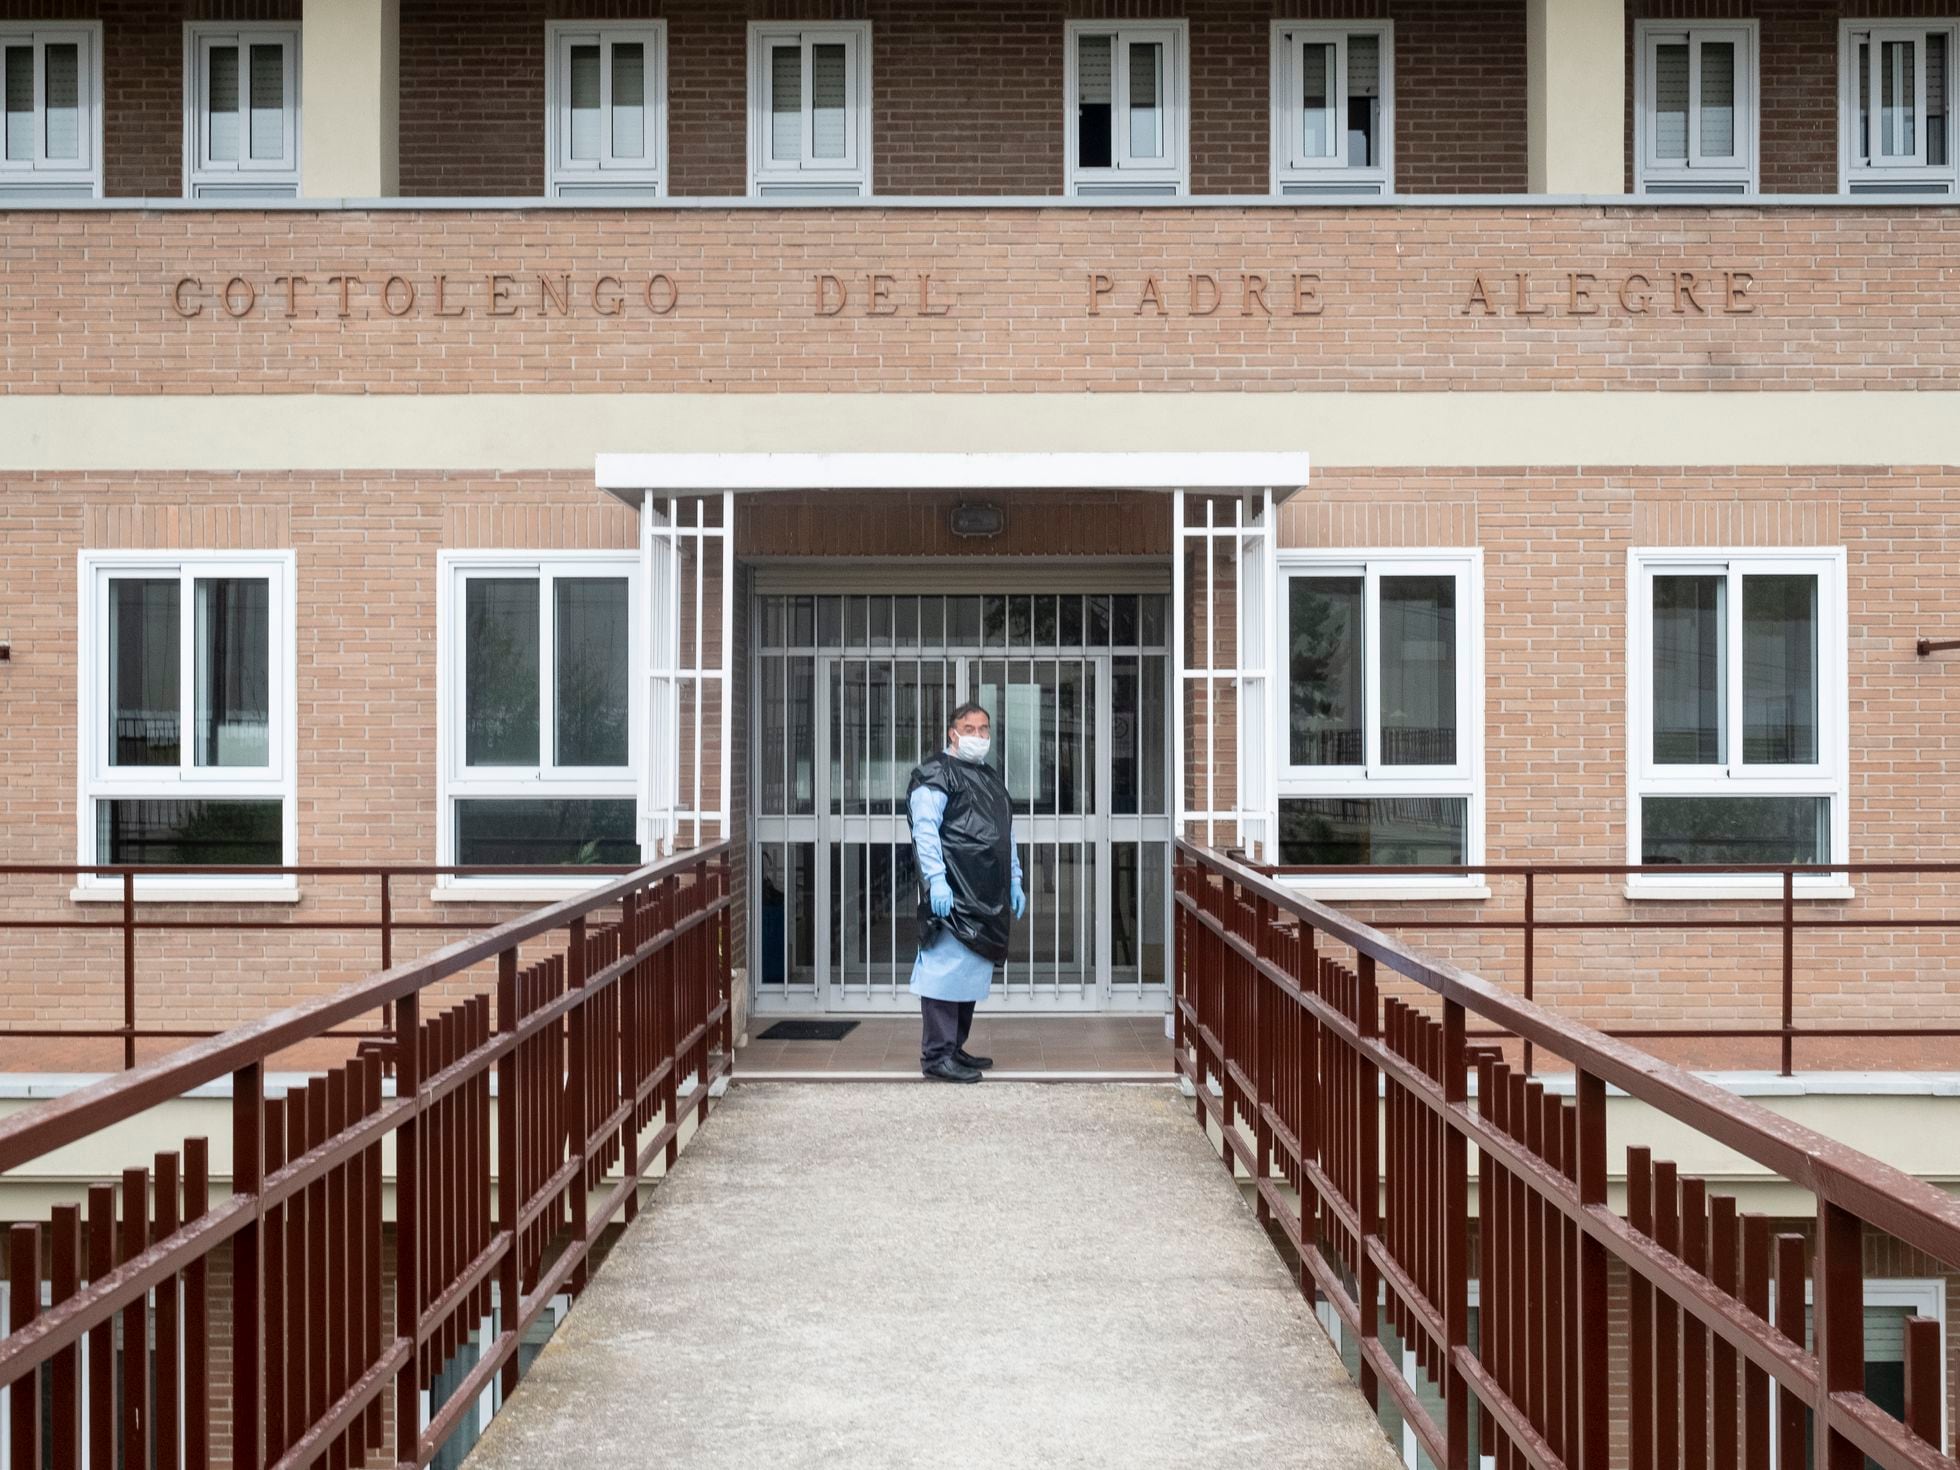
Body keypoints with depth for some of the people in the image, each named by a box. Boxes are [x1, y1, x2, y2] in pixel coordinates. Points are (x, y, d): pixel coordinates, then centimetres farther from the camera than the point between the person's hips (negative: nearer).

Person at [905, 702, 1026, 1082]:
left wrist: (1014, 882, 22)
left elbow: (1007, 835, 28)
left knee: (971, 973, 12)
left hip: (986, 898, 9)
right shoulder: (936, 773, -5)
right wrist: (936, 880, -22)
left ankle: (956, 1049, 20)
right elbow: (925, 830, -14)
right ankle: (936, 1056, -7)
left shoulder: (992, 779, 23)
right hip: (952, 895, -9)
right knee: (946, 969, -9)